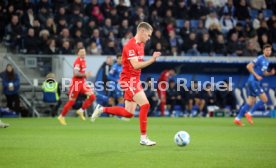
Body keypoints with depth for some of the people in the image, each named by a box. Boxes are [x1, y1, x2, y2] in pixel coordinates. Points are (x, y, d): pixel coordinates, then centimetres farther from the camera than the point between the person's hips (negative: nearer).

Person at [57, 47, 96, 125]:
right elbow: (75, 73, -25)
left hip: (82, 82, 8)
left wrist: (85, 75, 10)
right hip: (76, 82, -8)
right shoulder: (78, 61, -17)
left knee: (92, 96, -6)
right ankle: (61, 116, 14)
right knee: (71, 101, -1)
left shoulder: (83, 60, 11)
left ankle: (81, 111, 5)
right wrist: (85, 74, -24)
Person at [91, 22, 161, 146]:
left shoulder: (141, 44, 12)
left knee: (128, 113, 9)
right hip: (129, 79, -10)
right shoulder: (131, 45, -17)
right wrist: (152, 60, -28)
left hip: (134, 79, 10)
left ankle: (102, 109, 24)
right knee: (145, 105, -17)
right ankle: (143, 138, -11)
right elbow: (136, 65, -26)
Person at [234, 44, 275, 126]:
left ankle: (237, 119, 7)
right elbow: (249, 66, -18)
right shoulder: (260, 58, -11)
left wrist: (271, 73, 5)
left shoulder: (266, 61, 16)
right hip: (253, 81, -9)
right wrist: (256, 76, -20)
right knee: (264, 99, -10)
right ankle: (249, 113, -4)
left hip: (256, 82, 9)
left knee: (250, 102, 7)